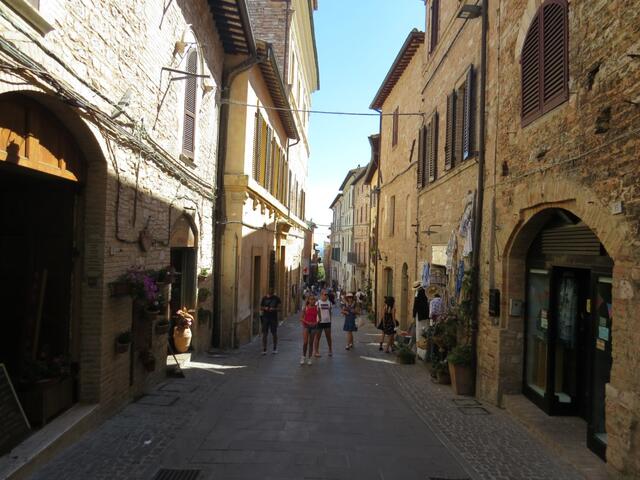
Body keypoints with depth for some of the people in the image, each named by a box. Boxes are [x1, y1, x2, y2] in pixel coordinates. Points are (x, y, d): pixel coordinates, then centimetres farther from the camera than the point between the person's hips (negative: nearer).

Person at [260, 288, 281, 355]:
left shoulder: (276, 298, 0)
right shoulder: (264, 298, 4)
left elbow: (279, 308, 0)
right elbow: (261, 307, 10)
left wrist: (274, 309, -18)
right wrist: (264, 308, -11)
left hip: (274, 317, -1)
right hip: (265, 317, 1)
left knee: (274, 333, 5)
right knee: (264, 334, 0)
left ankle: (275, 348, 18)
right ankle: (264, 349, 6)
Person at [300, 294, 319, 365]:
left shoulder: (316, 308, 2)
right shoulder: (305, 308, -3)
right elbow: (301, 318, -3)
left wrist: (316, 323, -9)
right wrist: (307, 322, -15)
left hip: (313, 326, 2)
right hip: (306, 326, -2)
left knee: (311, 343, 6)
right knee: (305, 342, -9)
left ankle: (309, 359, 15)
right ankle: (303, 357, 9)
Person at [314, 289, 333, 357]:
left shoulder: (329, 302, 8)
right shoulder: (318, 302, -5)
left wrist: (330, 320, 13)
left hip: (327, 322, 4)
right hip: (320, 322, -4)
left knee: (328, 337, 10)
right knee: (318, 337, 3)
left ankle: (330, 350, 23)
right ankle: (316, 351, 11)